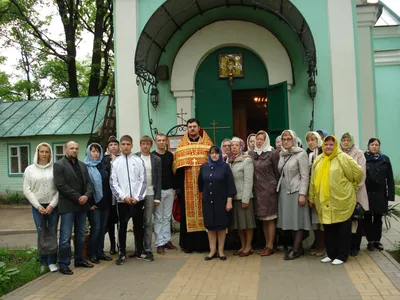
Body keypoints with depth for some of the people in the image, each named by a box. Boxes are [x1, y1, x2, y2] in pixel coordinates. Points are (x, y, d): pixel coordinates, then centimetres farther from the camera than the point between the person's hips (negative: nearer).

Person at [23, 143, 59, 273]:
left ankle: (52, 262, 10)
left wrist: (52, 205, -8)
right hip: (38, 206, 1)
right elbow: (26, 190, 2)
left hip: (53, 206, -1)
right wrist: (37, 206, -6)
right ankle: (43, 262, 13)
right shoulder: (30, 169, 3)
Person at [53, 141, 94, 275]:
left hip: (82, 205, 6)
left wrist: (87, 195, -10)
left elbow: (89, 182, 10)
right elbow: (61, 185, -14)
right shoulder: (59, 165, -5)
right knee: (65, 237, -3)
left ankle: (79, 260, 25)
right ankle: (63, 264, 6)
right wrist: (78, 197, -16)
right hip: (68, 206, -6)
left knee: (80, 235, 14)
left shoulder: (82, 165, 15)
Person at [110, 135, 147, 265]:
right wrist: (123, 196, -9)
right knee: (122, 227, 4)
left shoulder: (138, 160, 1)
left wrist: (137, 197, -8)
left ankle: (139, 250, 25)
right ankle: (122, 253, 15)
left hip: (137, 200, 0)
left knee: (138, 226, 11)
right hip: (122, 200, 0)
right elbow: (113, 182, 0)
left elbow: (143, 180, 0)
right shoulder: (116, 162, 1)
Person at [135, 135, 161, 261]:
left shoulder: (156, 159, 5)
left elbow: (158, 179, 5)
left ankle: (147, 250, 8)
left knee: (148, 223, 2)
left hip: (150, 194, 0)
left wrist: (157, 197, 0)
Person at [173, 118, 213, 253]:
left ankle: (204, 242, 11)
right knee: (187, 213, 2)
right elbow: (177, 167, 5)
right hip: (187, 186, 1)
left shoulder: (208, 144, 7)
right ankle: (188, 243, 9)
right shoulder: (181, 146, 9)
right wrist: (178, 186, -2)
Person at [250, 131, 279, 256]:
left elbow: (277, 172, -3)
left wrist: (277, 187, 0)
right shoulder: (252, 154, 8)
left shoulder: (272, 153, -7)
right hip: (257, 189, 5)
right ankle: (267, 244, 20)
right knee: (263, 218, 11)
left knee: (270, 218, 0)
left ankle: (270, 246, 7)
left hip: (269, 189, -5)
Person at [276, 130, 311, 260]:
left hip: (296, 191, -6)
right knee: (289, 220, 7)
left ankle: (296, 250, 5)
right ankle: (297, 246, 17)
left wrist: (302, 194, -16)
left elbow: (305, 176, -10)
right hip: (284, 191, 6)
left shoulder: (301, 154, -6)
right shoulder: (282, 155, 11)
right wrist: (279, 188, 9)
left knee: (298, 220, 0)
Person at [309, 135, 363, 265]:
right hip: (324, 201, 5)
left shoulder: (342, 158, -8)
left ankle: (341, 255, 14)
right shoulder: (318, 160, 8)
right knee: (328, 229, 12)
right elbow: (314, 180, 12)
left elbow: (358, 172, -5)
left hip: (341, 200, -5)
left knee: (343, 229, 4)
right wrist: (312, 197, 13)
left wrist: (351, 187, 6)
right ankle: (331, 254, 24)